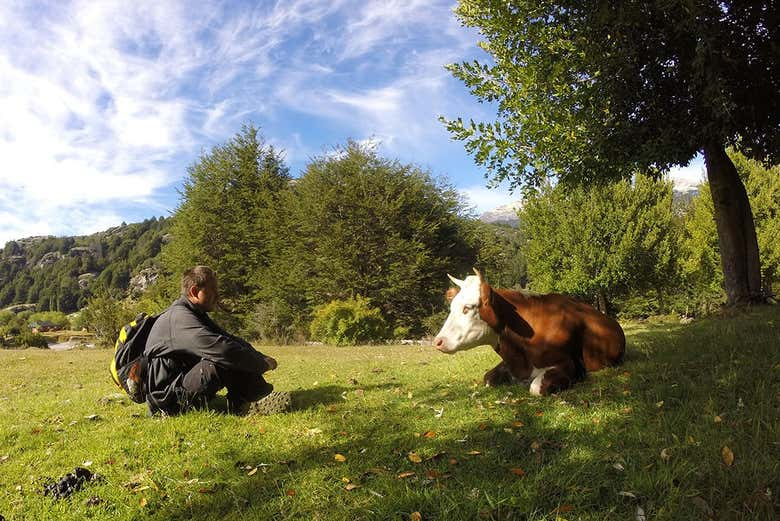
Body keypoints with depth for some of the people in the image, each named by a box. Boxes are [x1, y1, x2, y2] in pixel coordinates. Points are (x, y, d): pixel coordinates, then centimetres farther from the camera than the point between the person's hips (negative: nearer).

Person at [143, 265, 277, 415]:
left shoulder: (197, 315, 12)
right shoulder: (179, 317, -21)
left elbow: (232, 340, 7)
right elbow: (221, 349, -31)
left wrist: (261, 358, -10)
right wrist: (262, 364, -23)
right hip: (166, 398, -10)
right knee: (223, 361, -31)